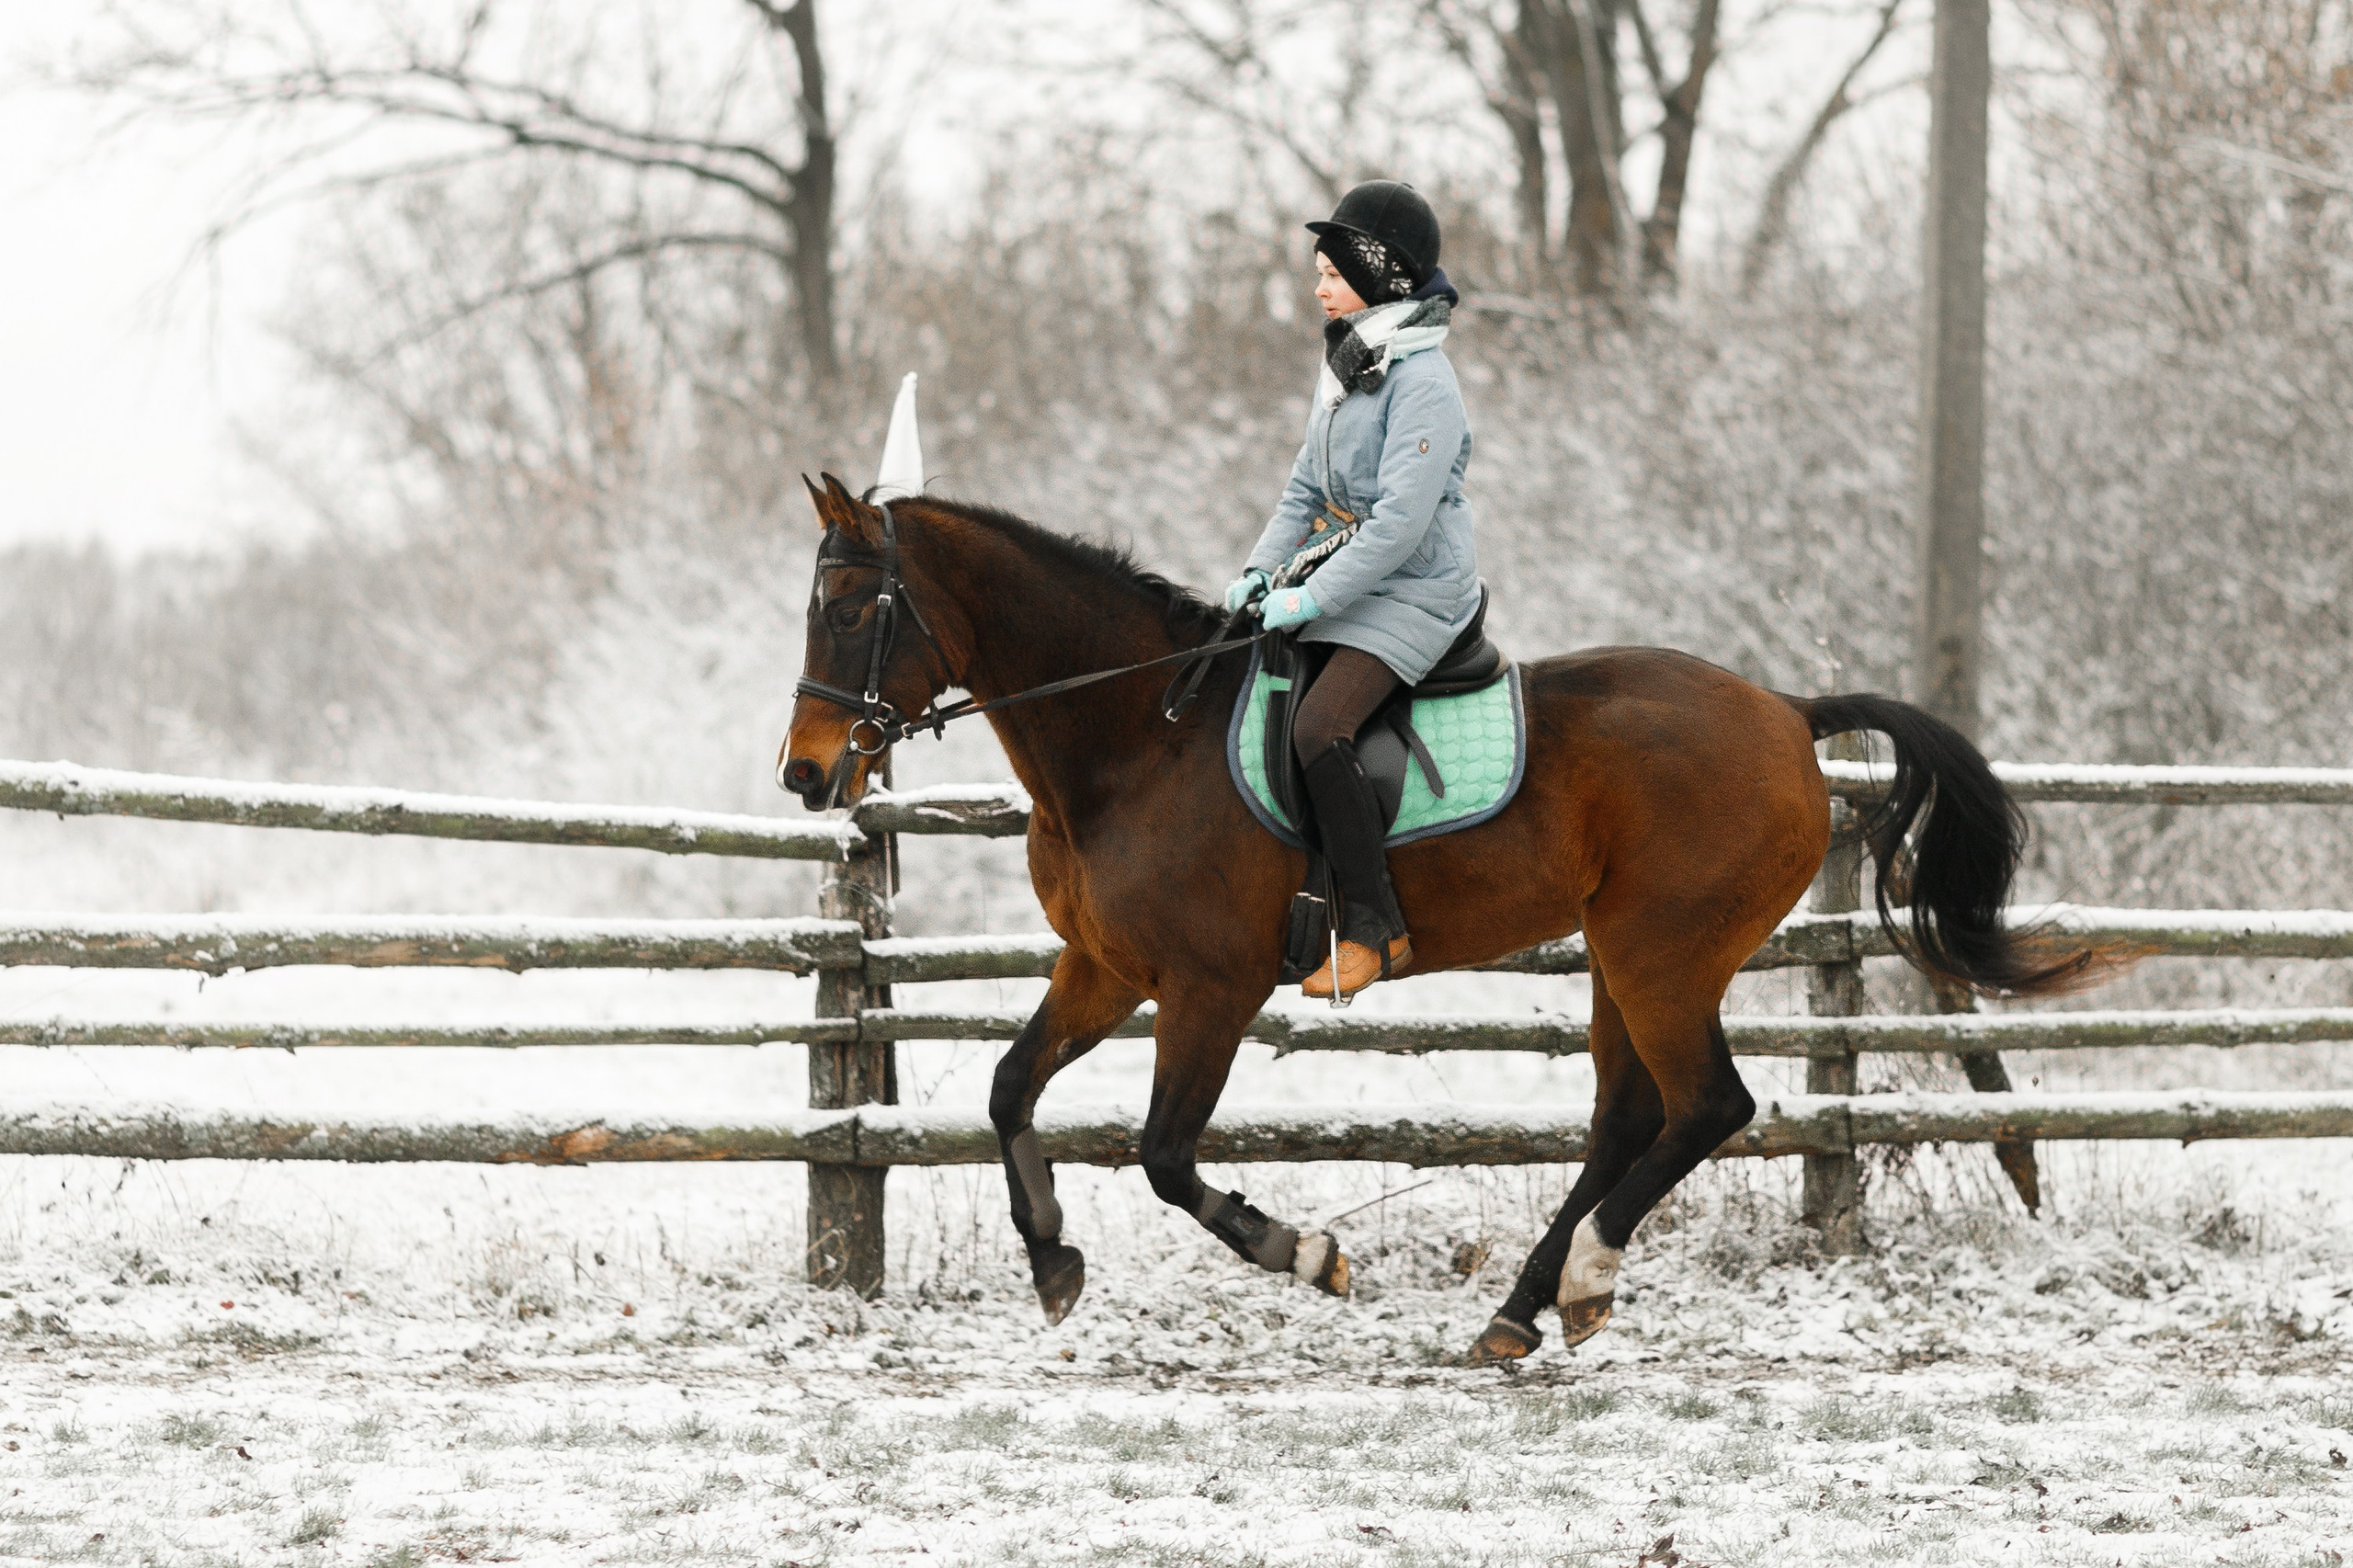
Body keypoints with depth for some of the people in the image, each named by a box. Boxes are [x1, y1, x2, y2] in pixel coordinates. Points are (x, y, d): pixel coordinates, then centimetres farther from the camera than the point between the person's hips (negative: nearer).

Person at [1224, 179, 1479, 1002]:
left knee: (1319, 726, -28)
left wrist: (1313, 597, -24)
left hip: (1413, 595, -10)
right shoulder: (1344, 362, 11)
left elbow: (1400, 521, -25)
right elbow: (1309, 486, 19)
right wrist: (1263, 569, 5)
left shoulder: (1423, 385, -19)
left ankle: (1374, 928, -23)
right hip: (1339, 582, 10)